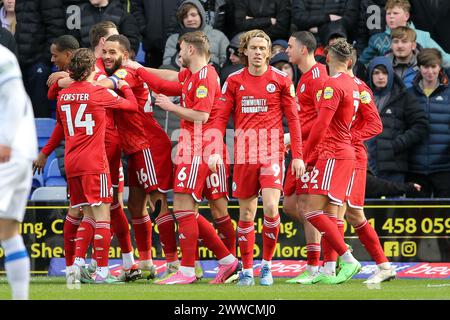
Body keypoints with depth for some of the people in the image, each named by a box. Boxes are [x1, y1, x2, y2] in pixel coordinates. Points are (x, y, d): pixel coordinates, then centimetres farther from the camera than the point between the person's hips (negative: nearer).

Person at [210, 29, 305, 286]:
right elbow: (222, 118, 6)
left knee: (270, 207, -16)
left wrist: (297, 155, -2)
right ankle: (247, 270, 13)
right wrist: (215, 151, -7)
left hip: (272, 152, -2)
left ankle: (267, 265, 0)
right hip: (244, 155, 2)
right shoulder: (234, 81, 6)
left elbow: (293, 118, 3)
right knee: (246, 213, 5)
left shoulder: (281, 79, 1)